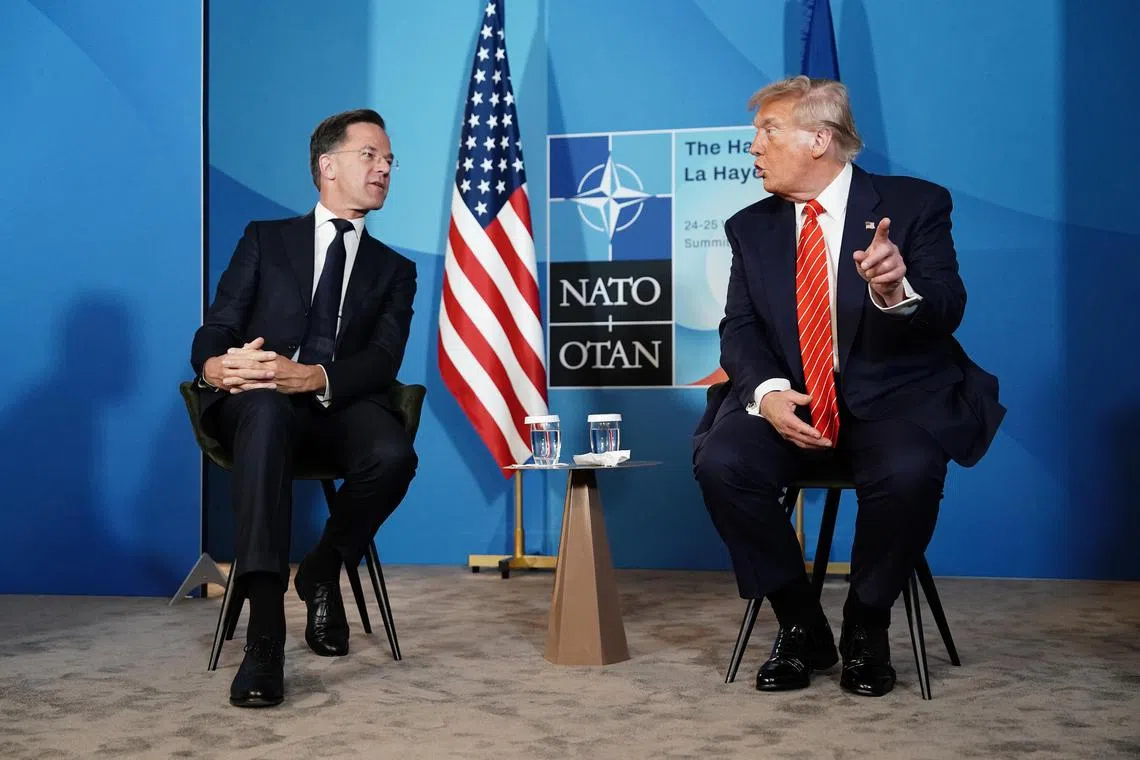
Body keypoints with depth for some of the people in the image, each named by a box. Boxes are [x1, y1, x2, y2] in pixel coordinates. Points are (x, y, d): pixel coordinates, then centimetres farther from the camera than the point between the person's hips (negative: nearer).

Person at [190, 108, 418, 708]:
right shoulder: (265, 239, 18)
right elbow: (214, 332, 7)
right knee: (265, 410, -39)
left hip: (340, 407, 1)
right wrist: (217, 366, -21)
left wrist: (315, 378, -22)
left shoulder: (394, 270, 20)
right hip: (256, 405, -1)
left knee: (393, 455, -34)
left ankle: (322, 570, -4)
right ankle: (265, 632, -44)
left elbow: (383, 361, 1)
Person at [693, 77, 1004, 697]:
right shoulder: (751, 227, 10)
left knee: (908, 473, -35)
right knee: (720, 463, -26)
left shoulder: (916, 205, -1)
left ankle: (866, 629, -6)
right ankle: (801, 626, -5)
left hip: (895, 400, -3)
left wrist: (898, 289, -36)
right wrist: (767, 391, -18)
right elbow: (739, 329, 3)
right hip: (788, 402, 3)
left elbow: (946, 313, -12)